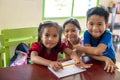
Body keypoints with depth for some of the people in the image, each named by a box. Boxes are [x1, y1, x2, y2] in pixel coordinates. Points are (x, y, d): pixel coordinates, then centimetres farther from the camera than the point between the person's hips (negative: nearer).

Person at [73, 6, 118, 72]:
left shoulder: (107, 35, -25)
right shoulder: (87, 33, -18)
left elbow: (97, 51, -36)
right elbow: (89, 52, -25)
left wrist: (77, 47, -30)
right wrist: (105, 59, -37)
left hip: (109, 60, -1)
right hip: (93, 60, 2)